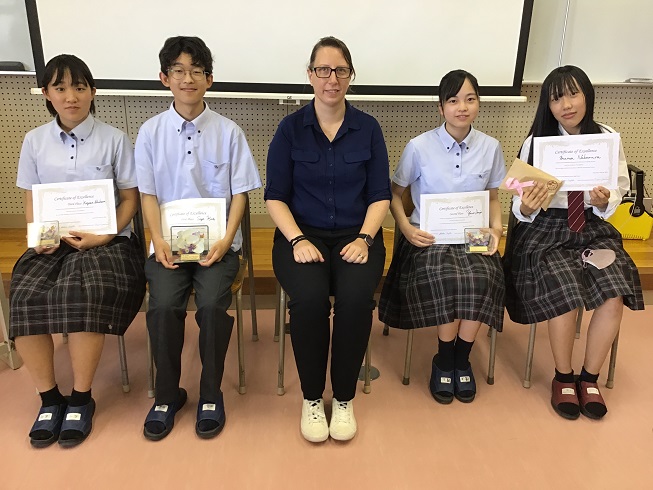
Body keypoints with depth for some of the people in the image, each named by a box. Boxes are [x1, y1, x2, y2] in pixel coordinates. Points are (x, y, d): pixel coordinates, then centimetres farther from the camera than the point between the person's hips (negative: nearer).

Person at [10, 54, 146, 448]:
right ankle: (49, 397, -3)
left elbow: (130, 198, 2)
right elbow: (31, 201, 14)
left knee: (83, 293, -32)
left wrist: (103, 237, -13)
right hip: (52, 243, 3)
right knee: (24, 297, -25)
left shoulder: (114, 140, 2)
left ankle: (82, 398, -10)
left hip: (106, 242, -3)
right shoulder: (34, 141, 11)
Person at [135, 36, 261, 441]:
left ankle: (211, 393, 0)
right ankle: (167, 393, 2)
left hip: (217, 241, -1)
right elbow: (149, 194, 5)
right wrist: (159, 240, -10)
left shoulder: (229, 131, 2)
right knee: (164, 305, -23)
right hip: (169, 241, 1)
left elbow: (240, 192, 1)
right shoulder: (151, 131, 5)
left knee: (211, 303, -25)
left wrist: (226, 239, -13)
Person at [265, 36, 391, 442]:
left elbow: (380, 195, 5)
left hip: (356, 235, 1)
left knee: (356, 297, -30)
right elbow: (275, 196, 1)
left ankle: (345, 397, -5)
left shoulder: (369, 128, 7)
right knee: (310, 297, -31)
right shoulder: (291, 128, 5)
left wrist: (364, 238, -12)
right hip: (303, 234, 0)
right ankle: (311, 397, -6)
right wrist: (298, 240, -14)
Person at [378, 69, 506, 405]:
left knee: (484, 277, -30)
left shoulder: (490, 147, 5)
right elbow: (395, 193, 5)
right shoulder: (419, 147, -4)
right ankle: (444, 360, -5)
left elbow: (493, 197, 17)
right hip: (429, 236, -2)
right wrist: (407, 229, -11)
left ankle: (461, 358, -5)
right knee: (446, 278, -33)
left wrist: (496, 228, -2)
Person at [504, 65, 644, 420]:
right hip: (545, 230, -2)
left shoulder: (608, 139, 1)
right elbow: (521, 210, -4)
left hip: (593, 229, 2)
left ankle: (589, 377, 2)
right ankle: (563, 377, 0)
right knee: (564, 294, -26)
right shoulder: (536, 142, -4)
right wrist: (526, 207, -28)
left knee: (614, 295, -22)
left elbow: (617, 195, 6)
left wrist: (604, 202, -16)